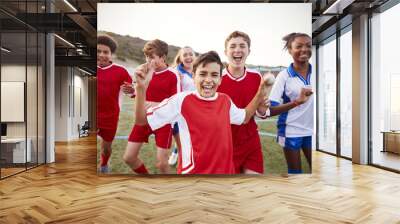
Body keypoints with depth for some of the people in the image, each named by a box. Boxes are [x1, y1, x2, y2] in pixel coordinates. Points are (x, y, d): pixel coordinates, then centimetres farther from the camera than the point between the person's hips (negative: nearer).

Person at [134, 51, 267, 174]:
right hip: (193, 172, -5)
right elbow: (142, 120, -12)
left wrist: (261, 90, 11)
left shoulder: (226, 100, 1)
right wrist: (141, 87, -25)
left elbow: (244, 117, 20)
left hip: (224, 169, 5)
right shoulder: (181, 100, -14)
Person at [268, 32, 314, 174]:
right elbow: (271, 110, -19)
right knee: (295, 171, 11)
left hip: (311, 130, 3)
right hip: (291, 131, -3)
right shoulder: (284, 76, -12)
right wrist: (297, 101, -31)